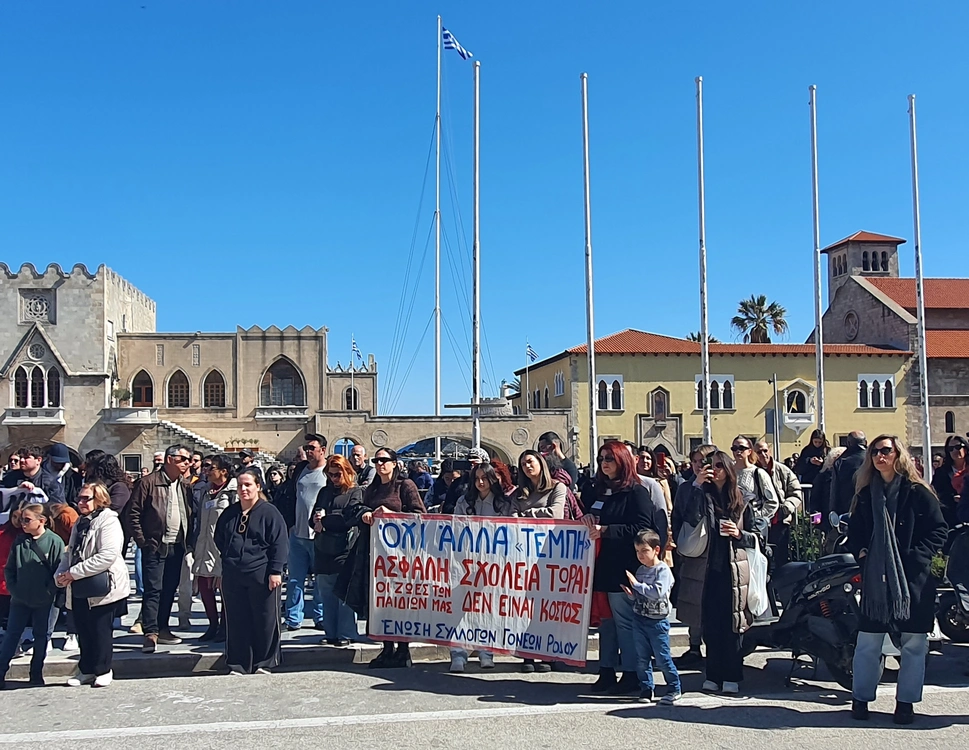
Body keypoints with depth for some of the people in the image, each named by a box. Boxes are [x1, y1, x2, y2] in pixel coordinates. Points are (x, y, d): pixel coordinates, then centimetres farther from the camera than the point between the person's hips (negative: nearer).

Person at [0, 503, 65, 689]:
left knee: (41, 636, 9)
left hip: (44, 602, -3)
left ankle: (36, 674, 20)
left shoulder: (54, 541, -11)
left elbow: (59, 571, -11)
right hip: (20, 600, 3)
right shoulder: (20, 541, 2)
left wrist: (49, 592, -14)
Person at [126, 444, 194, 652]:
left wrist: (188, 541, 8)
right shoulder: (148, 482, -7)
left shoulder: (185, 486, 12)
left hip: (177, 547, 6)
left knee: (169, 590, 12)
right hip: (155, 546, -6)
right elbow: (133, 513, -7)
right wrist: (142, 541, -10)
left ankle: (162, 628, 22)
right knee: (153, 590, -7)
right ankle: (150, 633, -7)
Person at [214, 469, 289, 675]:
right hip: (233, 577, 5)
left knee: (265, 621, 3)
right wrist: (221, 572, 18)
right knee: (236, 622, 7)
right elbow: (220, 543, 21)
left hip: (261, 576, -4)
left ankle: (264, 664, 15)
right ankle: (238, 665, 16)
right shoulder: (229, 513, 12)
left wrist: (275, 571, -12)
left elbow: (279, 544, -7)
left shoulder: (269, 512, -4)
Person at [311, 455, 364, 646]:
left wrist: (325, 521, -6)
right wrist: (316, 522, -9)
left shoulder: (355, 492, 1)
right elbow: (314, 518, 14)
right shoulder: (324, 492, 18)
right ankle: (330, 633, 14)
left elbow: (349, 518, -12)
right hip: (324, 551, 5)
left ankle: (346, 634, 4)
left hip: (344, 550, -5)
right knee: (327, 594, 7)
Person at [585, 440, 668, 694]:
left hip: (625, 567, -7)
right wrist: (588, 519, 4)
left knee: (624, 620, -4)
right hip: (604, 566, 7)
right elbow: (594, 519, 28)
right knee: (606, 620, 10)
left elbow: (641, 528, -14)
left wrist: (605, 530, -18)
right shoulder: (601, 491, 17)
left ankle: (631, 674, 5)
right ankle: (606, 671, 17)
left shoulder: (636, 492, -5)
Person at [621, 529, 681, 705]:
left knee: (662, 658, 0)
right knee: (642, 658, 9)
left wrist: (637, 584, -22)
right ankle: (646, 690, 20)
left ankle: (674, 689, 16)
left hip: (657, 621, -6)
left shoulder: (663, 570, -12)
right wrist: (630, 593, -5)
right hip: (639, 619, 6)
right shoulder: (640, 570, 8)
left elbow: (658, 592, -26)